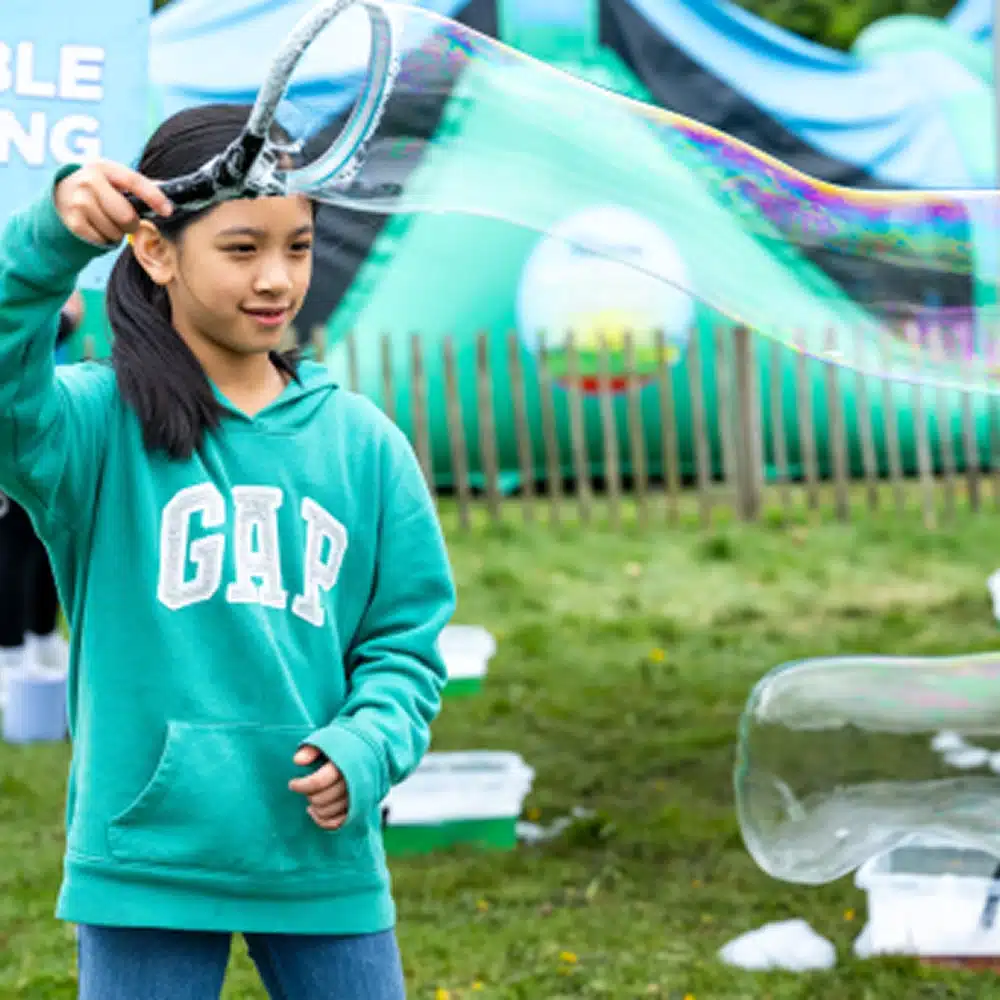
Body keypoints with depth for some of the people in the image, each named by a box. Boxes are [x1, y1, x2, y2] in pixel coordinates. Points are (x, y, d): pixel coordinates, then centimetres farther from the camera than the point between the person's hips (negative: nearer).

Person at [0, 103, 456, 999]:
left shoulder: (360, 440, 7)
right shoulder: (97, 427, -3)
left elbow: (408, 635, 9)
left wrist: (367, 747, -9)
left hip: (324, 861, 3)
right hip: (146, 859, -3)